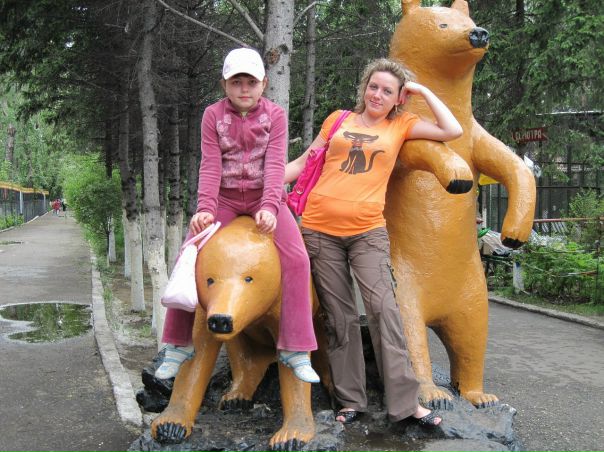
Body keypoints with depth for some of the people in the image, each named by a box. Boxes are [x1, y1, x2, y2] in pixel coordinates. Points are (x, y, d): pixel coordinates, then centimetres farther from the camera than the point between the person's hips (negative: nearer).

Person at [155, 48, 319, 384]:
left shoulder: (276, 115, -1)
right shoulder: (213, 115, 2)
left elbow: (275, 164, -13)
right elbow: (210, 165, -7)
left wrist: (269, 207, -28)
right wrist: (205, 208, -23)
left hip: (263, 199, -1)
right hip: (224, 198, 1)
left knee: (297, 259, -22)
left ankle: (295, 349, -12)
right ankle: (179, 345, 5)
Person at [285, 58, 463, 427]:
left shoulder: (401, 125, 12)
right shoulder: (338, 119, 14)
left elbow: (453, 131, 0)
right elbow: (303, 163, 16)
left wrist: (423, 91, 6)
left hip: (367, 231, -1)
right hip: (320, 228, 1)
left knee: (384, 309, -12)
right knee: (339, 317, 5)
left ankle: (405, 401, -4)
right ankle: (351, 400, 15)